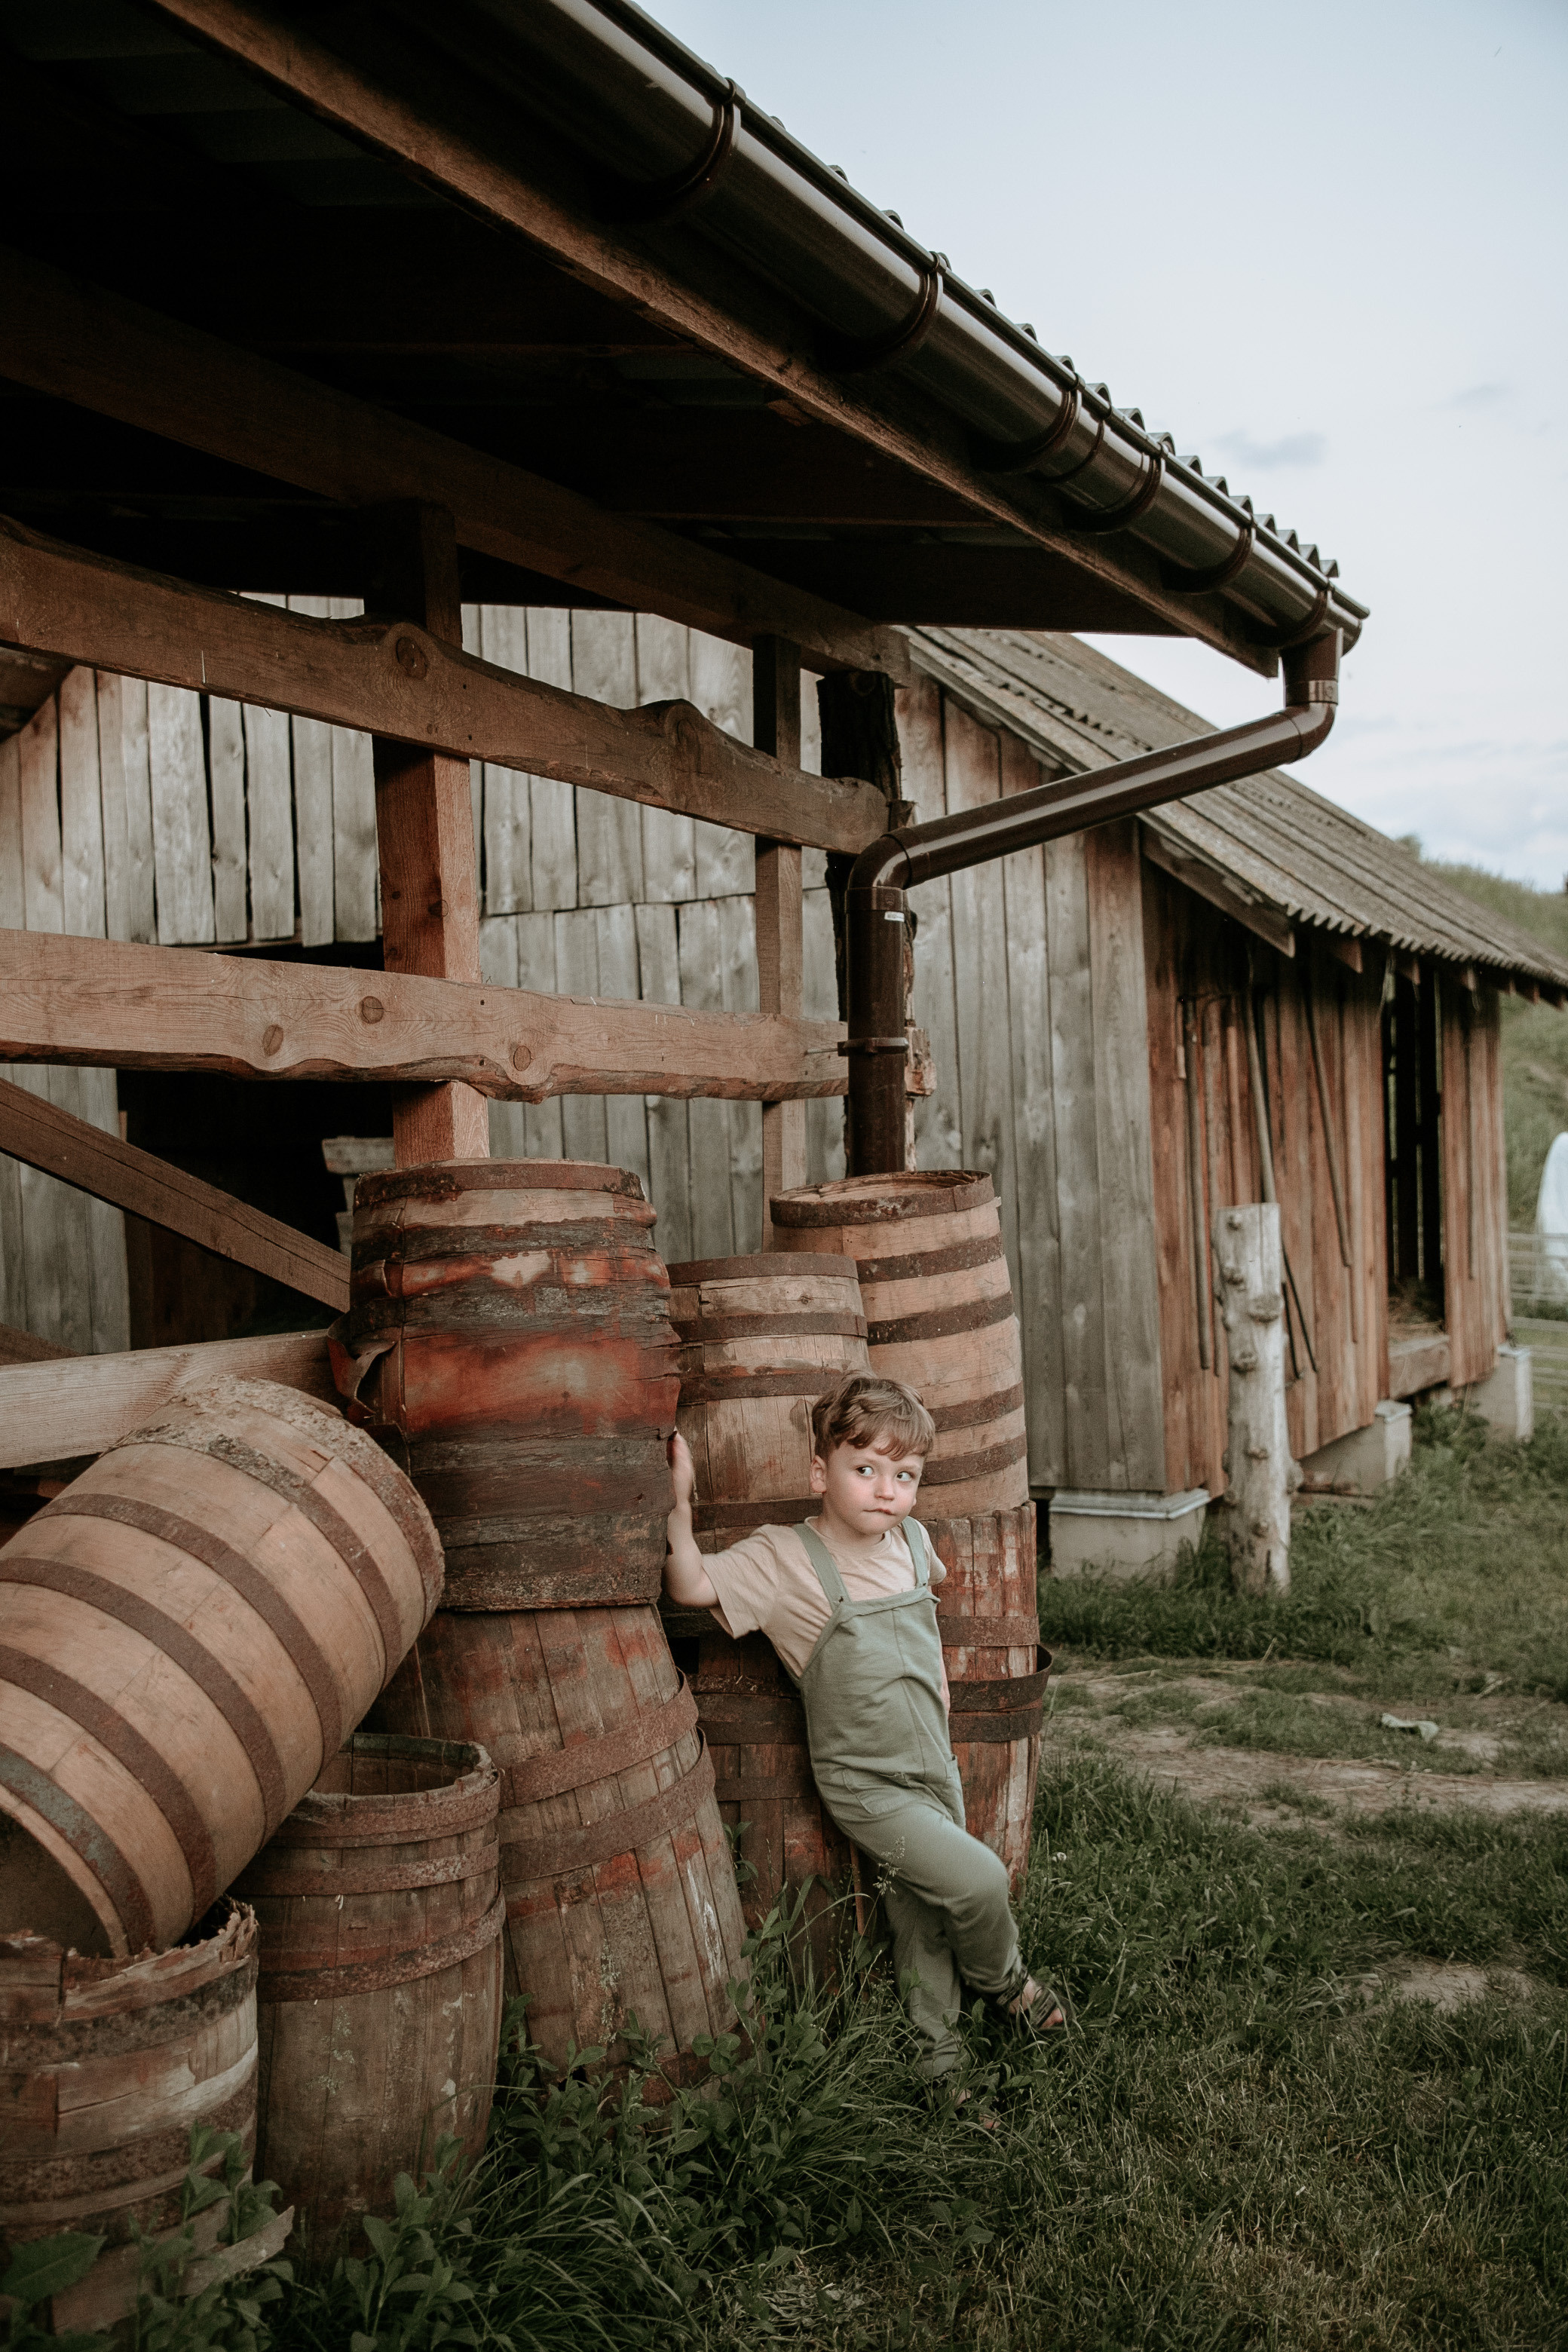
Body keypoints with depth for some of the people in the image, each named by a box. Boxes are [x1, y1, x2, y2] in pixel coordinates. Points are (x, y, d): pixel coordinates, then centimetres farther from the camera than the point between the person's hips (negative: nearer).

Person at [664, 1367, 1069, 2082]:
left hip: (936, 1768, 6)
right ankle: (1005, 1981, 16)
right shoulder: (783, 1559, -17)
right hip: (867, 1785, -6)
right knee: (977, 1880, -14)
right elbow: (691, 1586, -26)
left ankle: (938, 2046, 33)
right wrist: (679, 1500, -32)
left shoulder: (910, 1542, 3)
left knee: (925, 1914, 15)